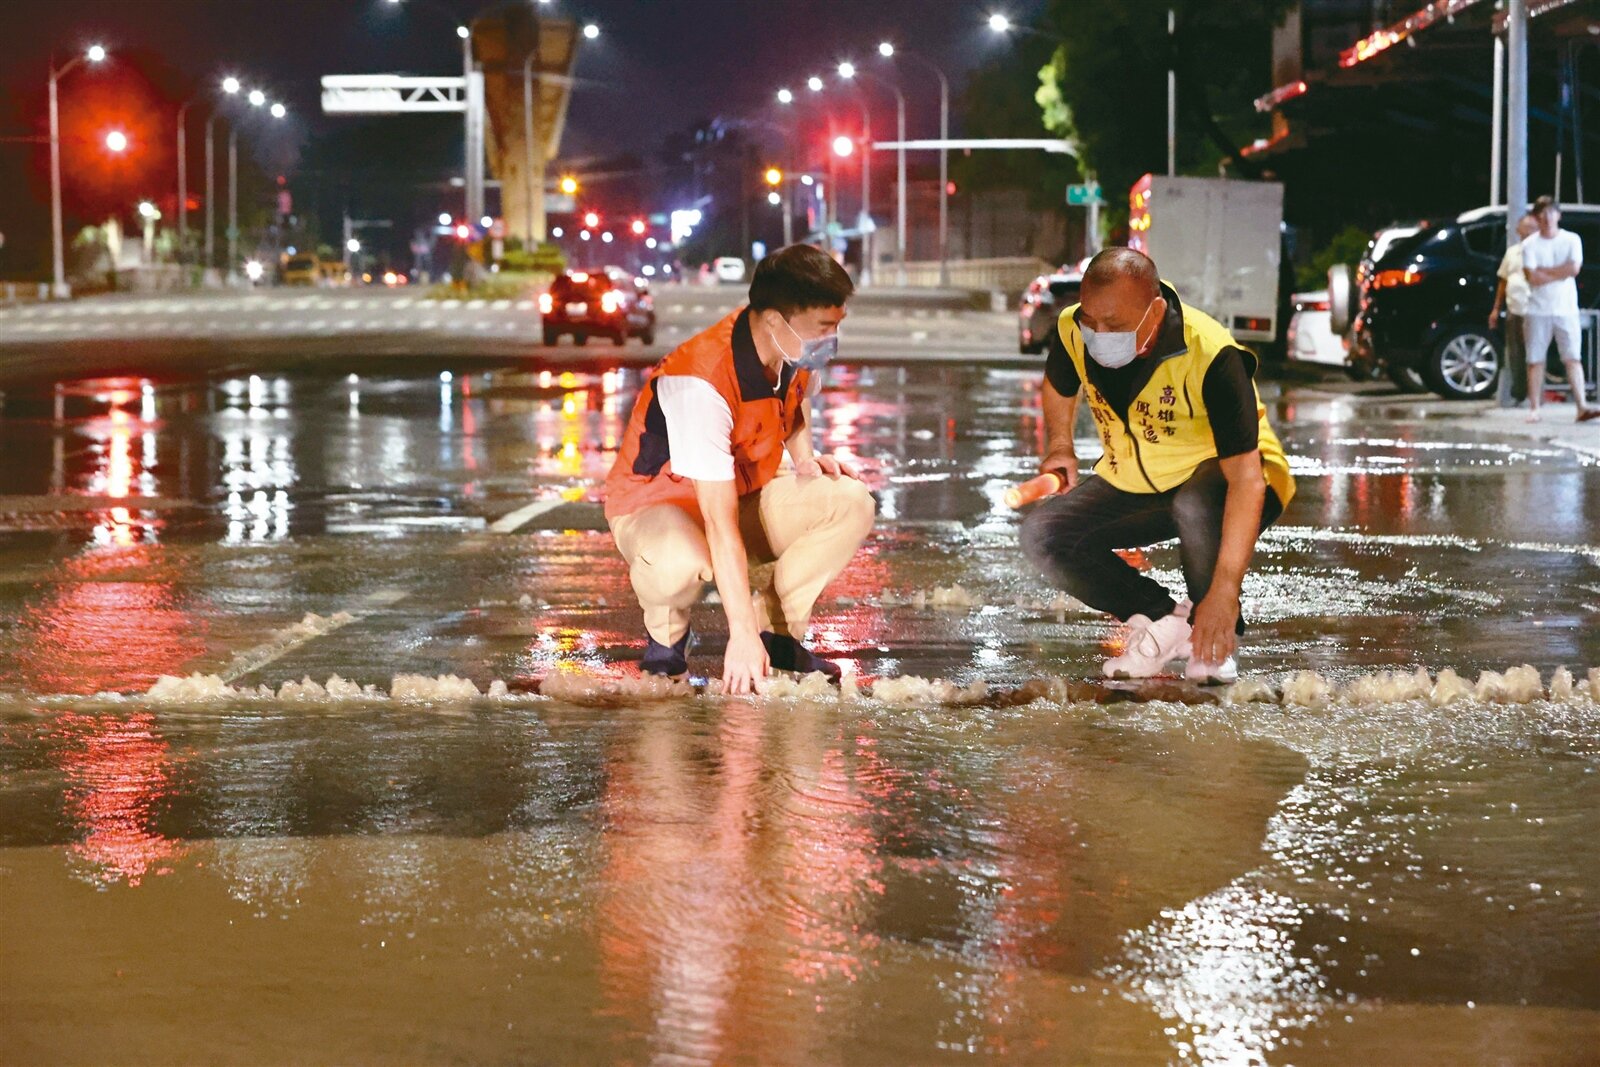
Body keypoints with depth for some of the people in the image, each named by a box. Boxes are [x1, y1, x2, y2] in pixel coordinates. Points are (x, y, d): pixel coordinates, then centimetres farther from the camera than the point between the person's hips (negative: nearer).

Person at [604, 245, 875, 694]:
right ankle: (665, 636, -6)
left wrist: (805, 458, -3)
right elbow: (721, 526, -37)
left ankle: (777, 628, -1)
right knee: (680, 565, -42)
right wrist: (743, 635, -38)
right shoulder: (699, 386, -36)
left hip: (747, 492, 7)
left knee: (851, 504, -18)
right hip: (657, 503, -7)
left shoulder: (799, 352, -12)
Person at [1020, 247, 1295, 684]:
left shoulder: (1210, 355, -34)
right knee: (1042, 534, -16)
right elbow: (1059, 388, 14)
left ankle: (1215, 642, -14)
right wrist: (1060, 446, 1)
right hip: (1133, 484, 6)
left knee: (1196, 504, -40)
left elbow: (1246, 478, -38)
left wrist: (1224, 590, -43)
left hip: (1219, 474, -5)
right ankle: (1164, 620, -3)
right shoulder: (1074, 331, -16)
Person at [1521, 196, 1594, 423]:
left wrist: (1543, 271, -8)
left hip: (1566, 309, 0)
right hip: (1537, 310, 0)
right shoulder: (1530, 244, 2)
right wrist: (1561, 272, -7)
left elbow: (1574, 268, -11)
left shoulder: (1571, 240, 5)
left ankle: (1582, 406, -15)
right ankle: (1534, 408, 5)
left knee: (1573, 359, -7)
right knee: (1535, 360, 1)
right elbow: (1533, 277, -10)